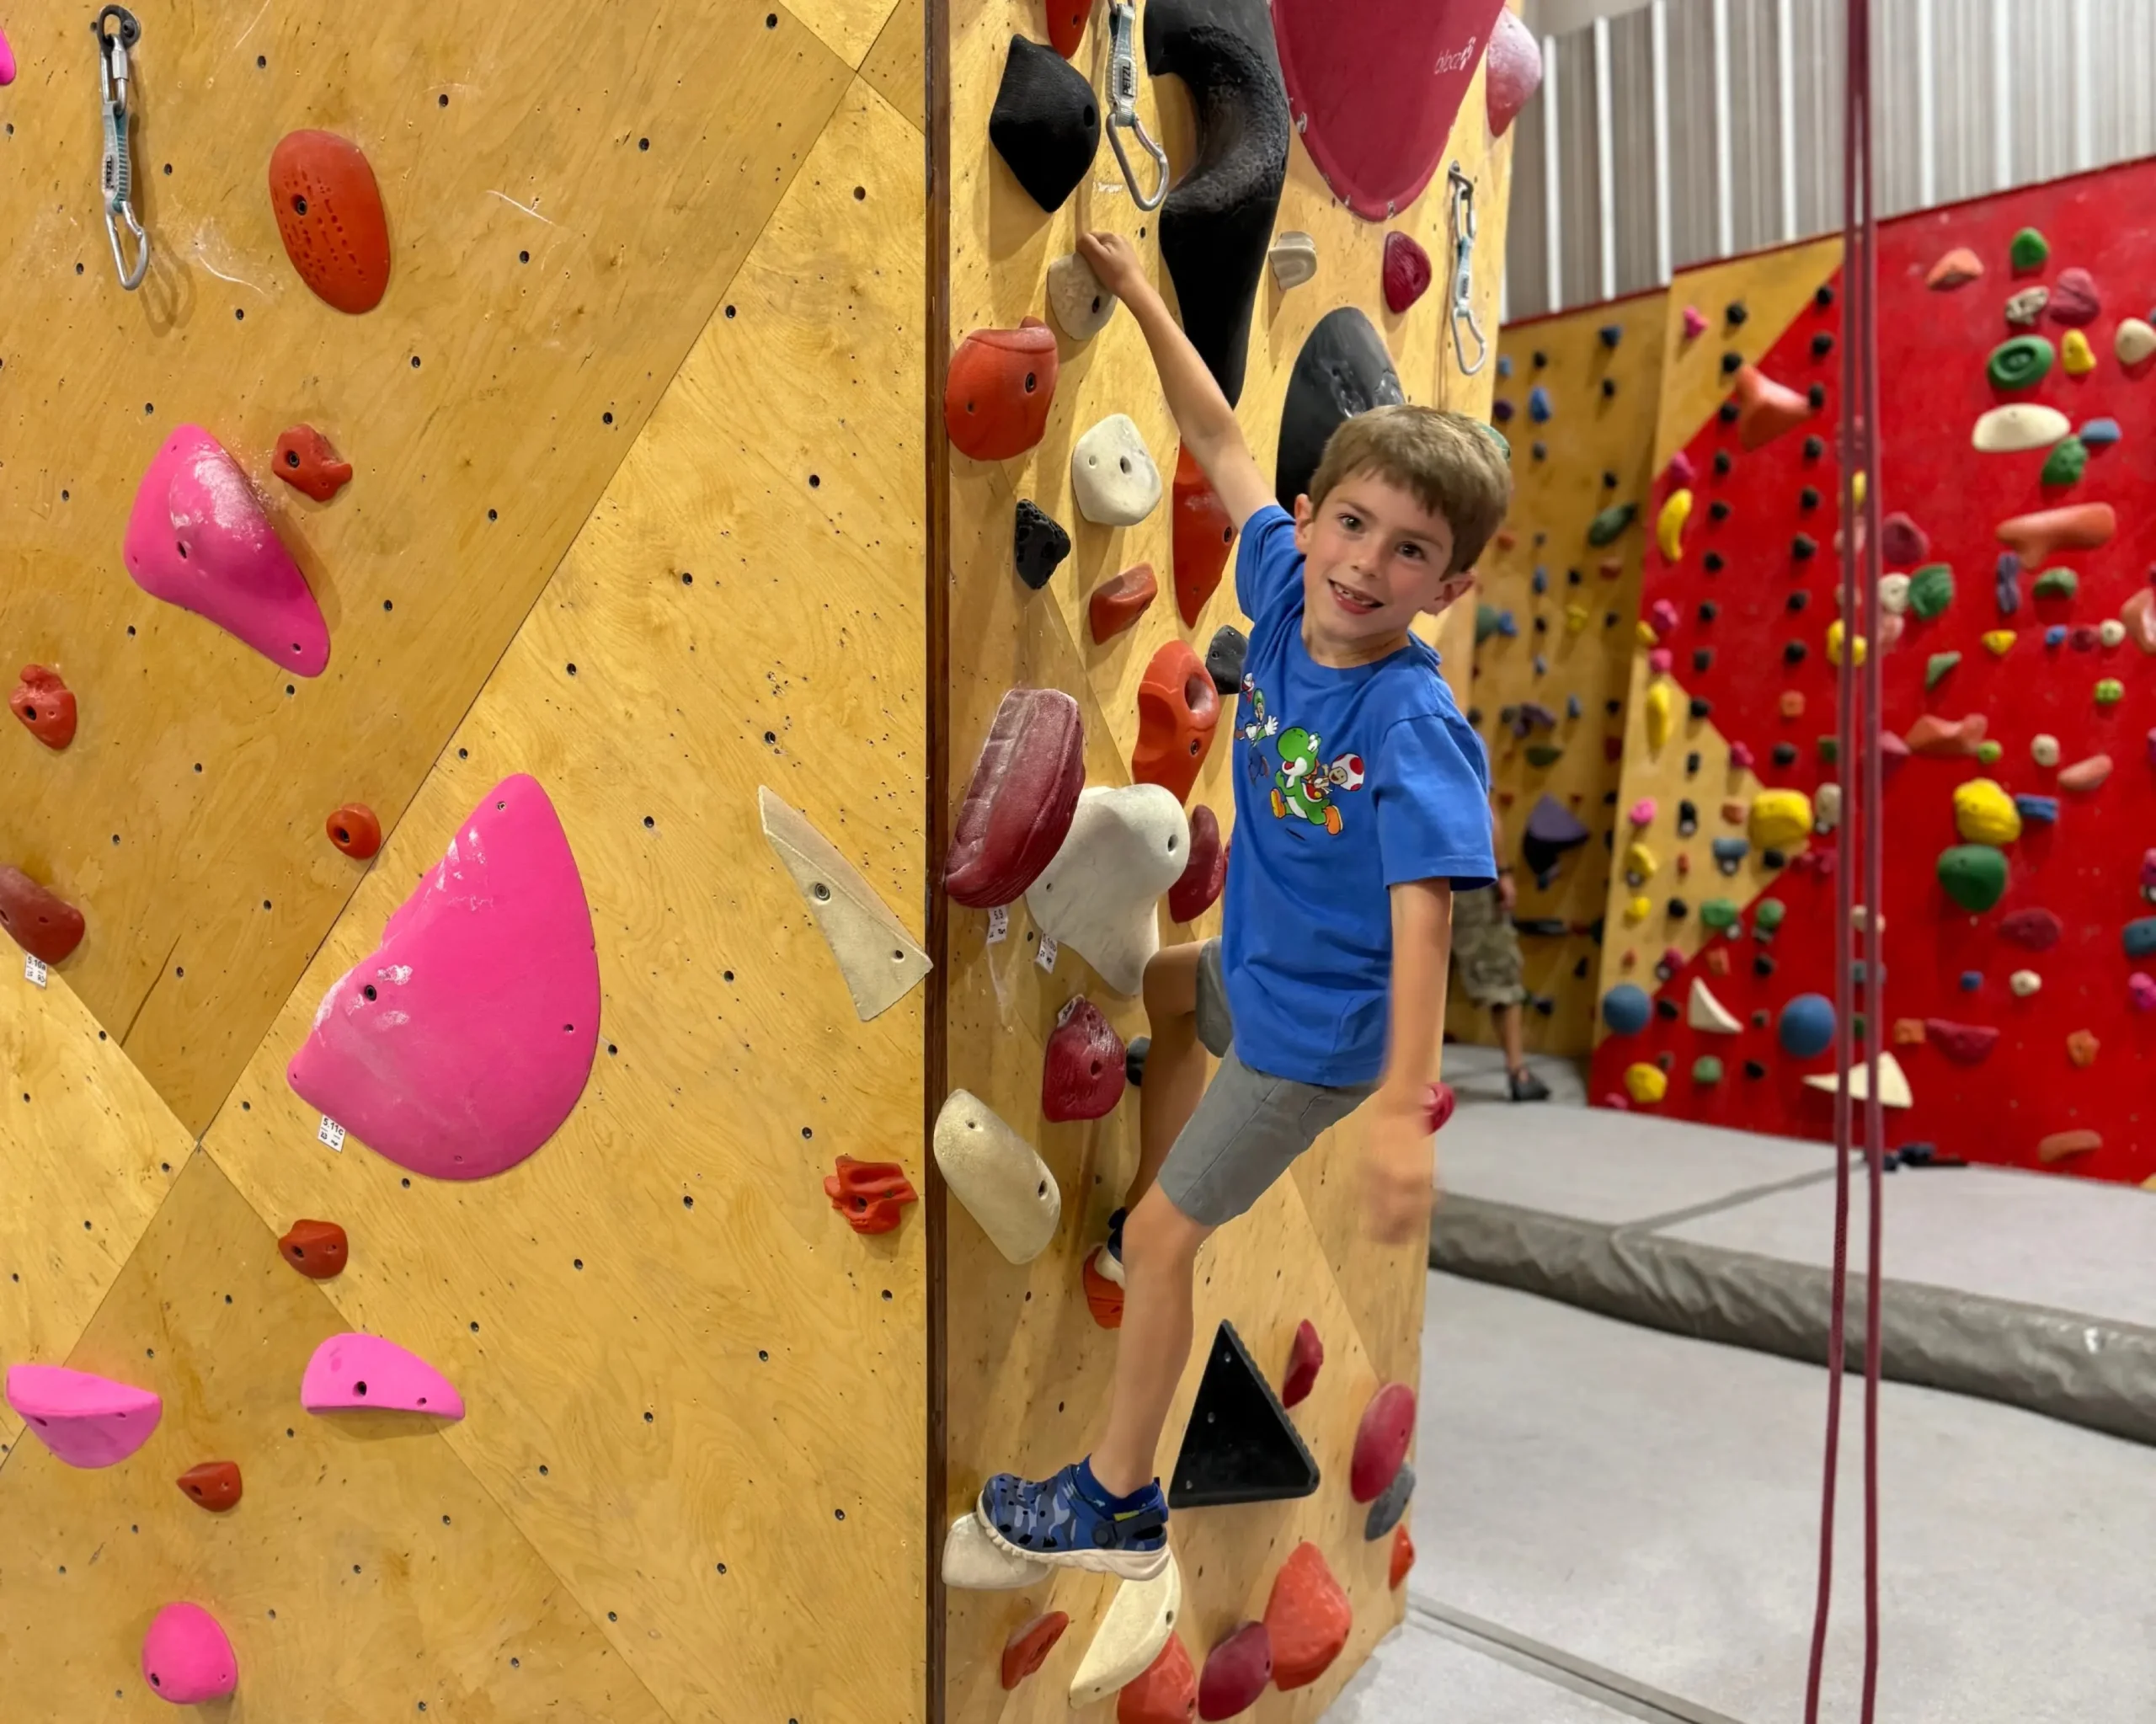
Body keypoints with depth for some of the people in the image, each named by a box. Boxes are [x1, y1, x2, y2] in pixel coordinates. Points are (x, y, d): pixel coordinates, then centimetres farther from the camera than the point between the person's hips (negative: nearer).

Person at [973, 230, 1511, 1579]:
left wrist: (1404, 1106, -44)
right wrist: (1143, 297, 3)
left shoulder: (1416, 729, -32)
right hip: (1260, 967, 8)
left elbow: (1422, 916, -37)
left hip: (1316, 1035, -8)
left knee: (1162, 1241, 2)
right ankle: (1151, 1226, 55)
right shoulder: (1287, 588, -12)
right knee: (1165, 987, 35)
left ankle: (1120, 1506, 23)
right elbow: (1223, 444, -1)